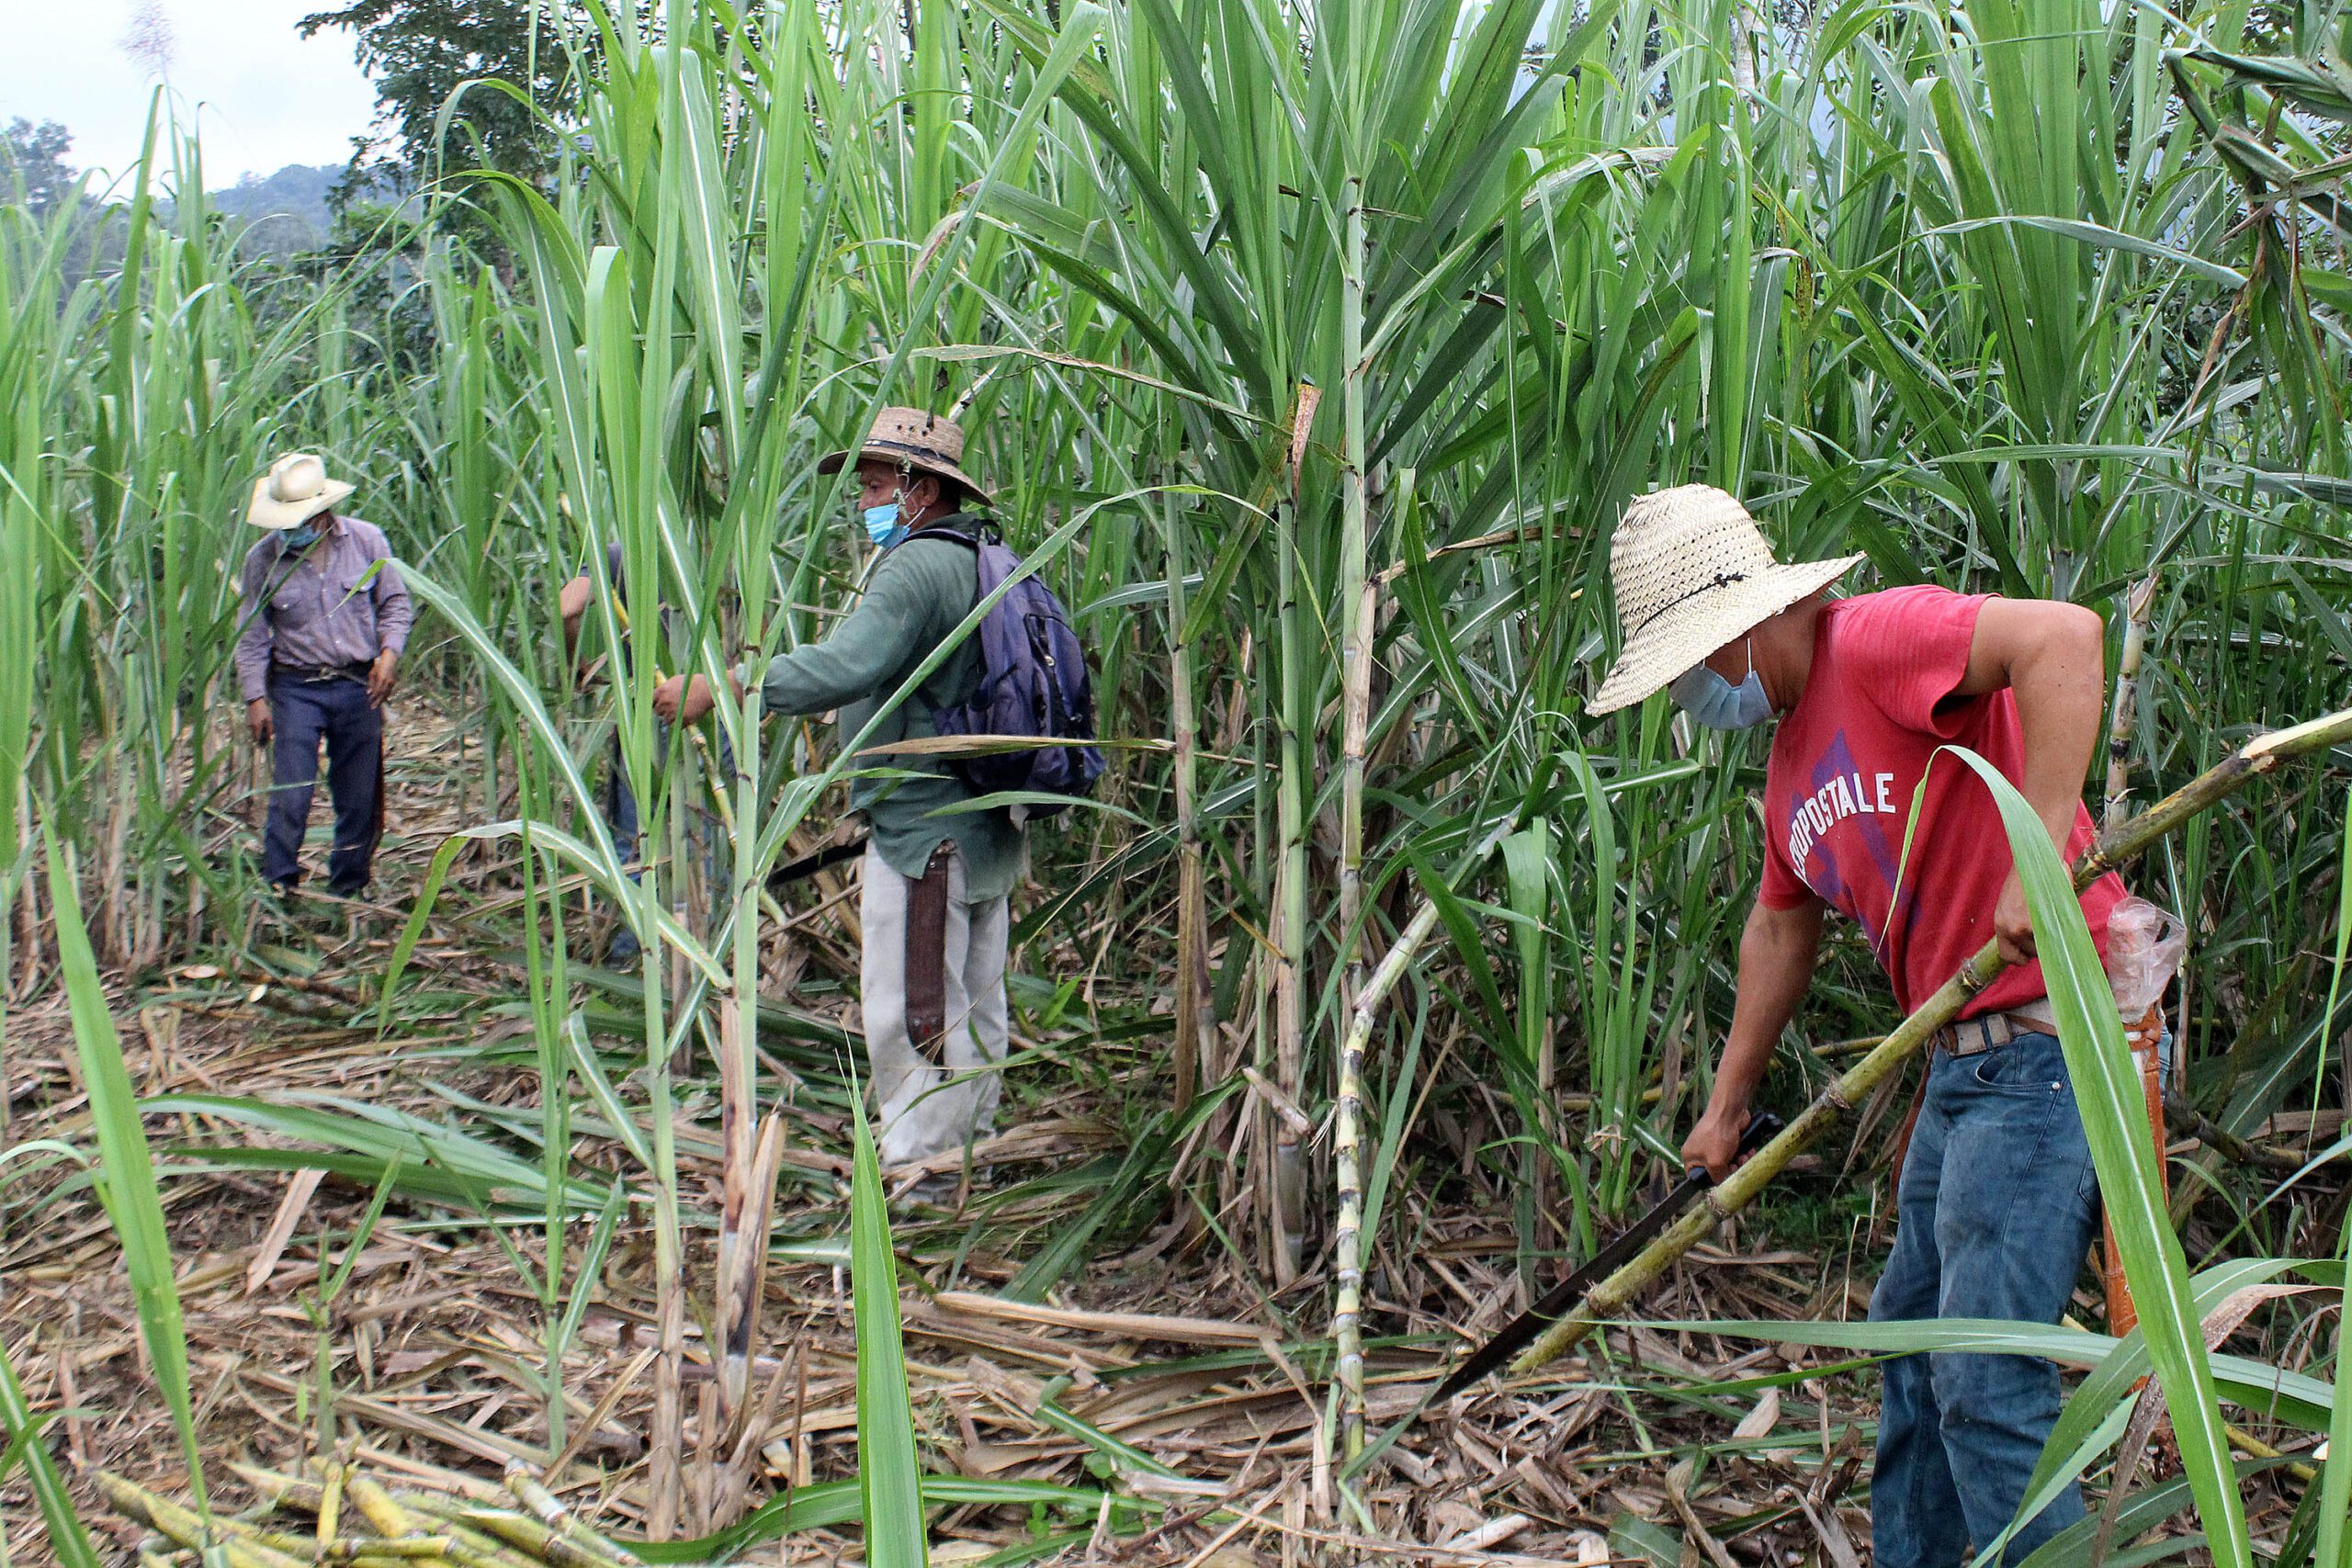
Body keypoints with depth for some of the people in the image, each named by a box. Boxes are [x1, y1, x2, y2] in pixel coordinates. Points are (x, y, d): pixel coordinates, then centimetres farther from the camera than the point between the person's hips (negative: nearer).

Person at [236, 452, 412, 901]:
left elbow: (395, 602, 8)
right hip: (296, 690, -1)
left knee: (358, 797, 8)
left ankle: (347, 890, 22)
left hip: (359, 687, 1)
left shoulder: (366, 540, -2)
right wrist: (255, 698, -4)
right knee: (290, 798, -8)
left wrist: (390, 651, -9)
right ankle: (277, 889, 2)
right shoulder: (262, 559, -4)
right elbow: (251, 636, 2)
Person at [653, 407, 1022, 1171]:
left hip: (924, 832, -10)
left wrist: (715, 687, -29)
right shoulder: (981, 564, 15)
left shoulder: (916, 568, -17)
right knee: (975, 1009, 17)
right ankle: (968, 1153, 28)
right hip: (986, 827, 10)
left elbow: (843, 668, -30)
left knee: (908, 1015, -4)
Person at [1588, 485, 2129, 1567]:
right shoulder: (1792, 757, 17)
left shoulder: (1878, 640, -13)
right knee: (1911, 1340, 19)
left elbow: (2063, 636, -29)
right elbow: (1779, 929, 25)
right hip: (1966, 1062, 10)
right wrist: (1726, 1104, 29)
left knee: (1986, 1384, -7)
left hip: (2051, 1042, -10)